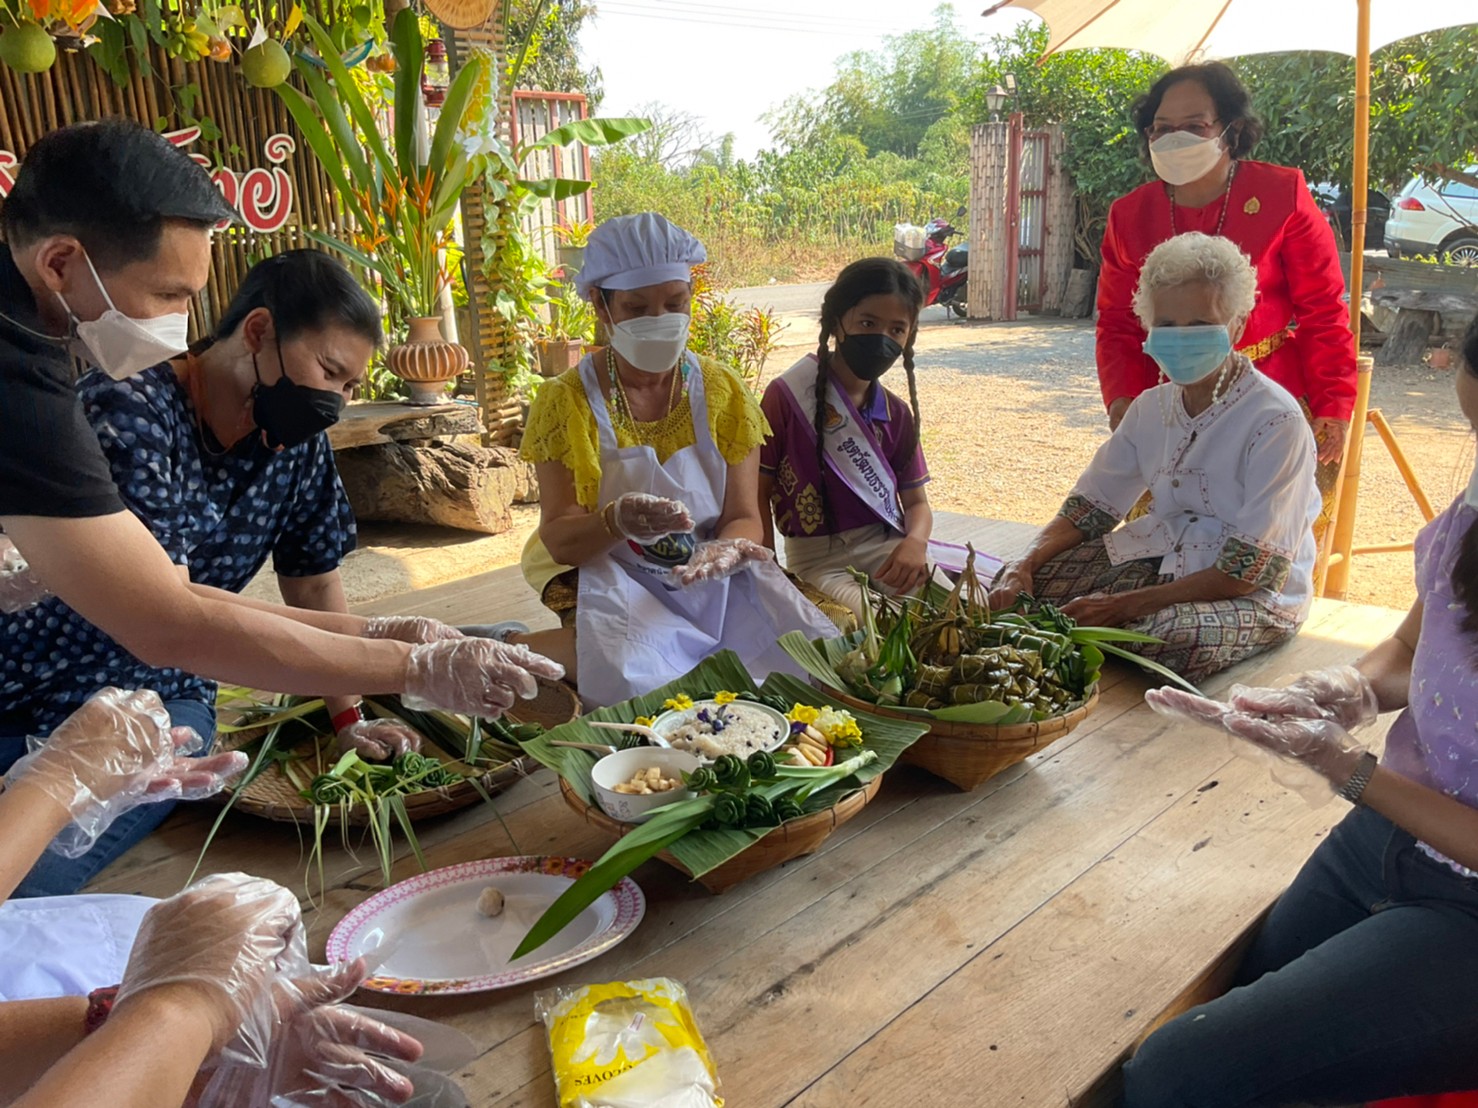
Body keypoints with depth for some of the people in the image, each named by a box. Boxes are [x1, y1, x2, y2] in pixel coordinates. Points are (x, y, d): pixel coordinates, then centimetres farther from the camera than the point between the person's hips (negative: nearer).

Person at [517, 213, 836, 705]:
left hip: (715, 584, 4)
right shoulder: (566, 401, -5)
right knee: (641, 683, -32)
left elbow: (744, 516, -1)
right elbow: (558, 540, -9)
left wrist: (730, 545, -26)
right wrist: (617, 521, -32)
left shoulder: (724, 392, 2)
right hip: (618, 585, -4)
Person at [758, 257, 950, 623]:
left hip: (884, 546, 5)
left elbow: (916, 502, 11)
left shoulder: (897, 414, 10)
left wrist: (915, 542, -14)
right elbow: (758, 490, -2)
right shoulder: (787, 395, -6)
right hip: (818, 559, -5)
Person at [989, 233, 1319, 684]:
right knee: (1017, 587, -12)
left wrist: (1125, 605, -27)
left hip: (1254, 595, -5)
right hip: (1161, 560, 6)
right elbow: (1090, 505, 6)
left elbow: (1253, 569, -21)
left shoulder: (1276, 421, -19)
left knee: (1170, 637, -38)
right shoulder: (1152, 407, 3)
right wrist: (1023, 567, -14)